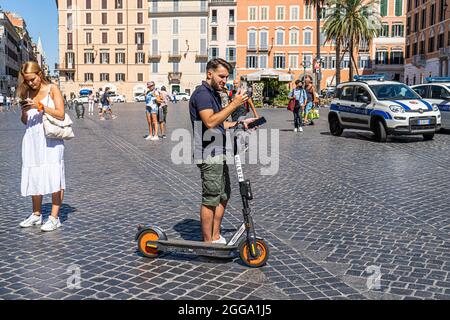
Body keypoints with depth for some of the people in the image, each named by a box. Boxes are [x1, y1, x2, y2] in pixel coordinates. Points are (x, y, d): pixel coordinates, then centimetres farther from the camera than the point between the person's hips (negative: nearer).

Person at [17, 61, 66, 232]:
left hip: (50, 139, -5)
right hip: (32, 139, 5)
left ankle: (54, 217, -3)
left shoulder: (52, 89, -1)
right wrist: (24, 112, -4)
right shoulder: (27, 93, 12)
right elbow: (25, 121, 17)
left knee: (54, 177, -7)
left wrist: (41, 106, -17)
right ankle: (36, 214, 22)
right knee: (33, 177, 8)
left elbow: (60, 114, -8)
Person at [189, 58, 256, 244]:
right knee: (211, 199, -4)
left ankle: (216, 237, 25)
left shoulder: (214, 94, 18)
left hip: (219, 153, 10)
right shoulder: (202, 93, -14)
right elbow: (210, 122, -28)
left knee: (224, 195, 15)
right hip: (209, 155, -10)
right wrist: (234, 104, -27)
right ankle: (208, 243, 6)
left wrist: (239, 123, 11)